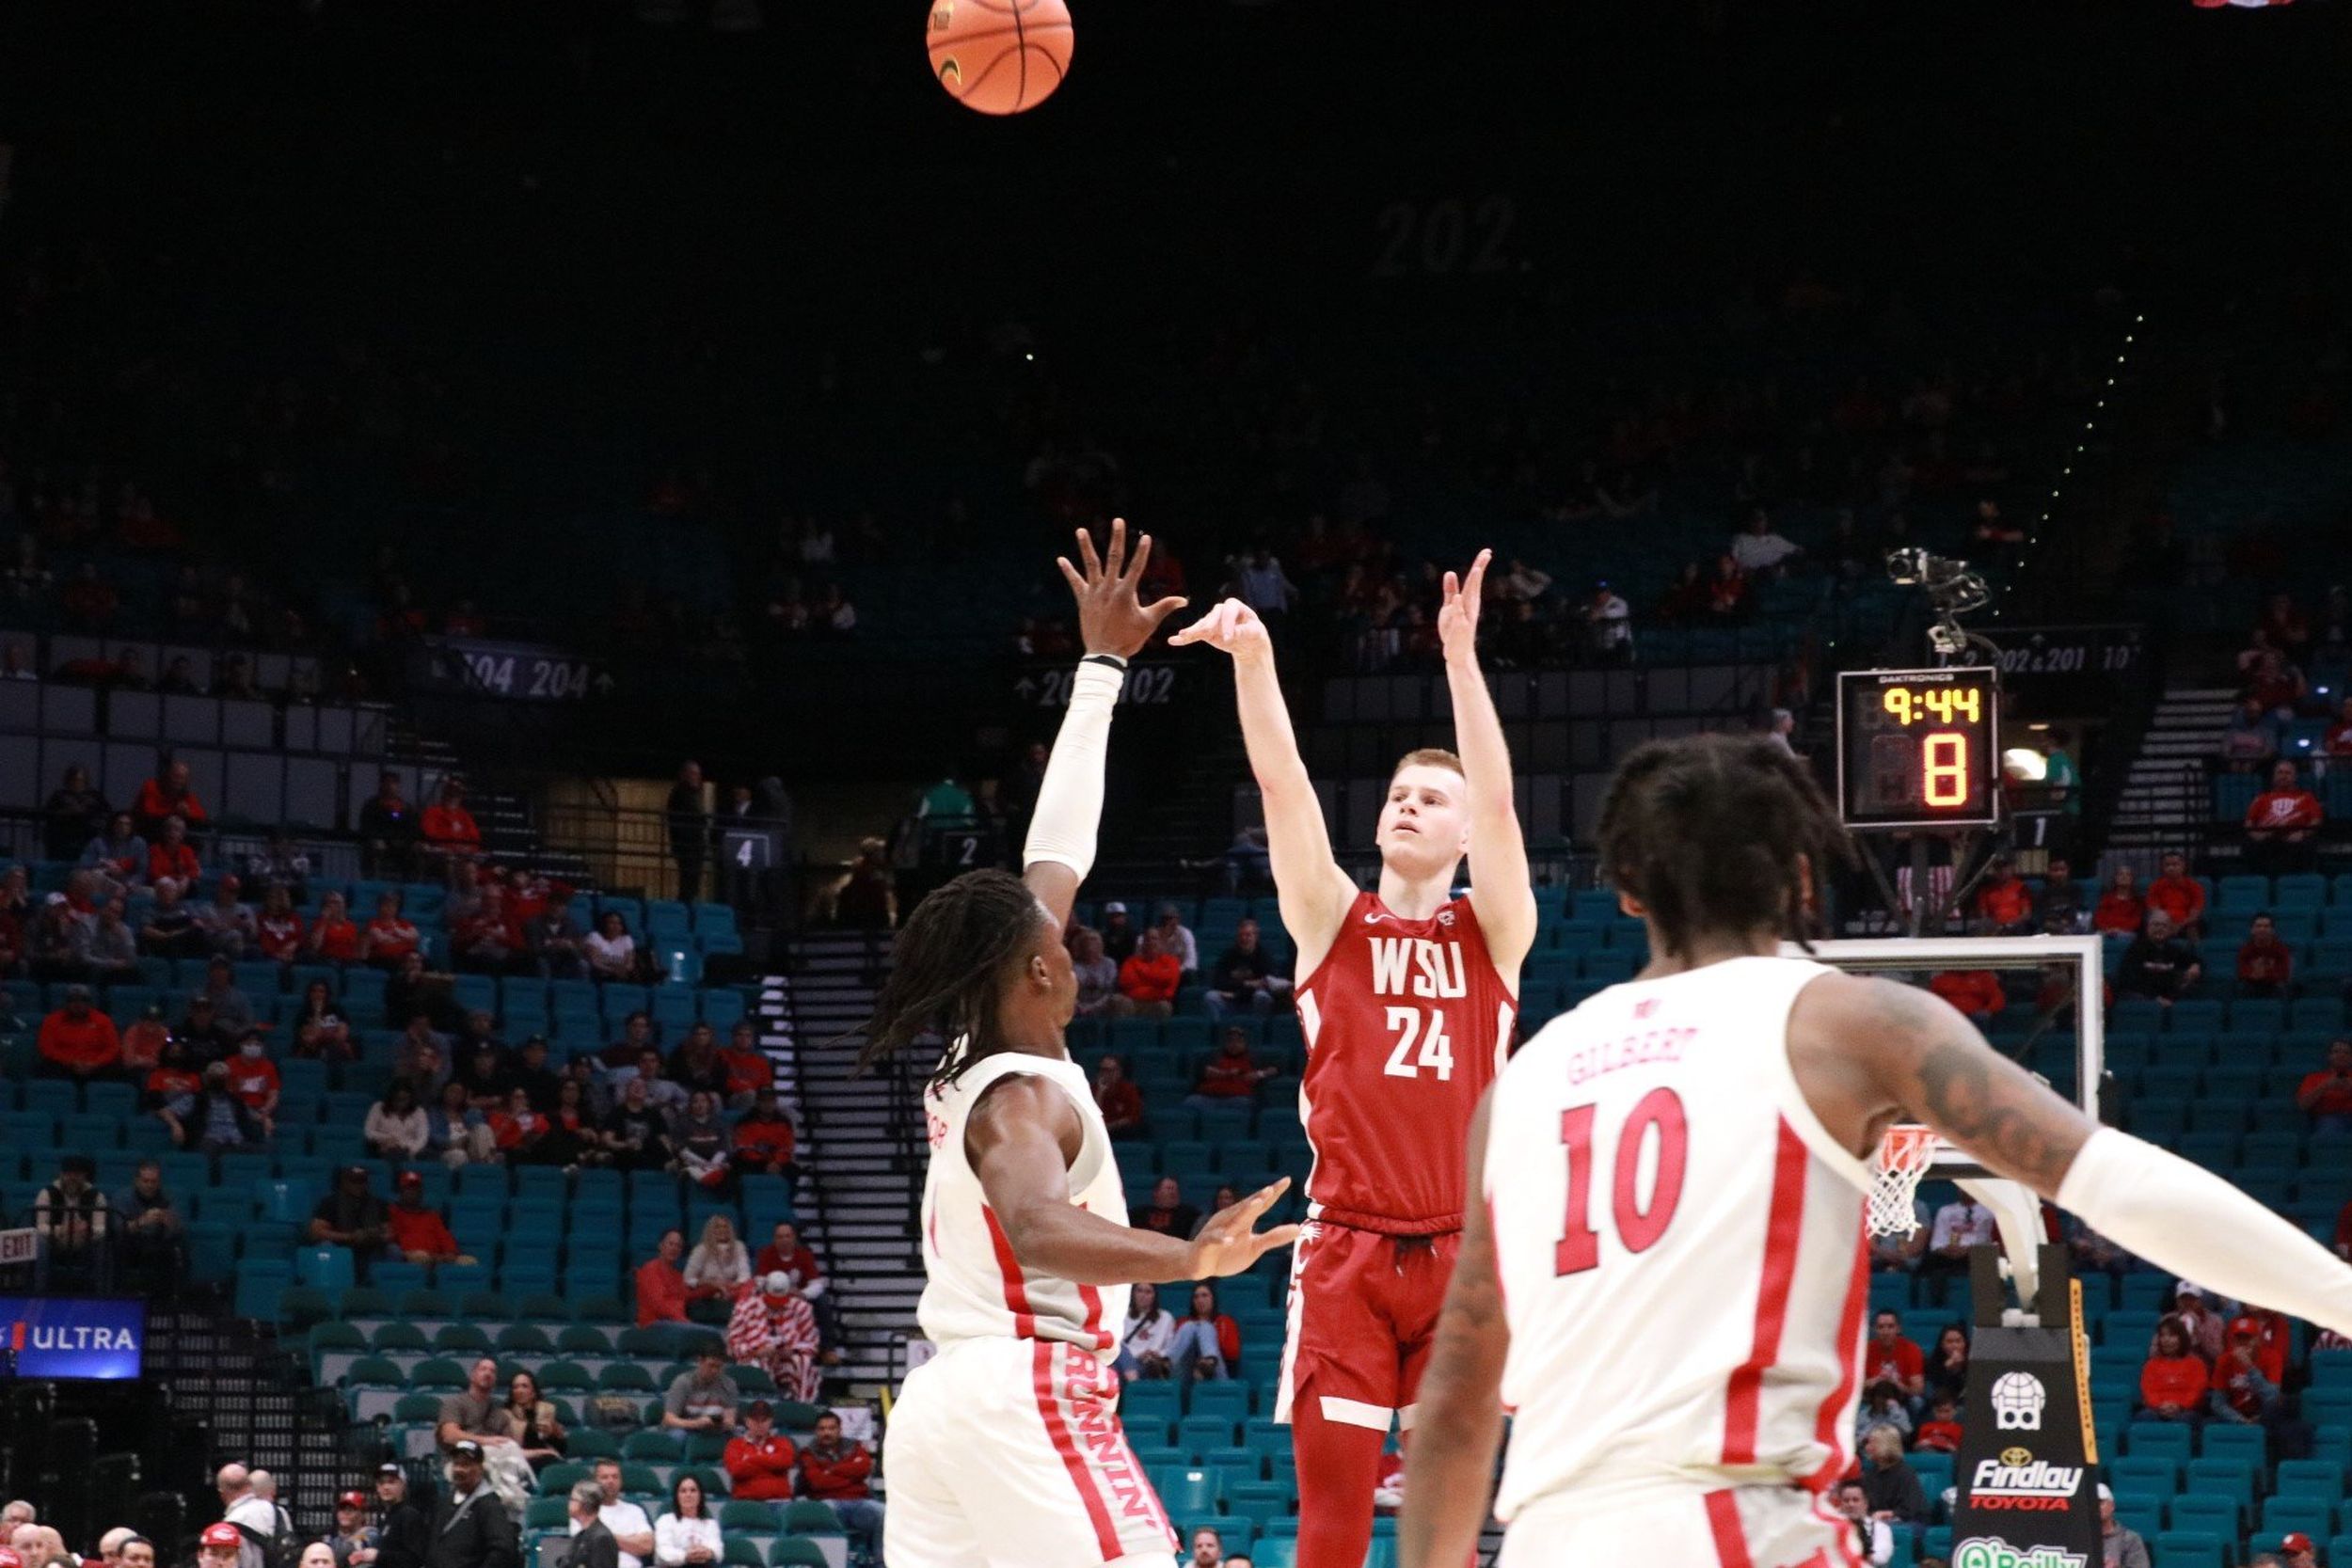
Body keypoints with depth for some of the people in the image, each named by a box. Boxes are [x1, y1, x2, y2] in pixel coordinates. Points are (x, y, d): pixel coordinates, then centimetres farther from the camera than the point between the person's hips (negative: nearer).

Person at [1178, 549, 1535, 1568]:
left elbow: (1498, 799, -7)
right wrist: (1253, 659, -16)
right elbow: (1284, 787, -2)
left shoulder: (1492, 933, 8)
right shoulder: (1331, 922, 9)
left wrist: (1460, 656, -17)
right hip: (1346, 1254, 0)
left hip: (1460, 1254, 0)